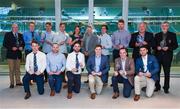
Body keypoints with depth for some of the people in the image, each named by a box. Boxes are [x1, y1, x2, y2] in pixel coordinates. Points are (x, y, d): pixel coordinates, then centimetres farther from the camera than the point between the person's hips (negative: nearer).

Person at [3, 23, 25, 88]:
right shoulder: (7, 34, 0)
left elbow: (23, 43, 16)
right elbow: (4, 44, -5)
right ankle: (12, 83, 6)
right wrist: (11, 48, -17)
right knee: (11, 69, -1)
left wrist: (22, 47, -6)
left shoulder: (20, 35, 12)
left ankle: (18, 82, 20)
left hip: (18, 54, 4)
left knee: (18, 69, 11)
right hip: (11, 54, -4)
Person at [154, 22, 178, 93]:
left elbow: (175, 45, 2)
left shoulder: (172, 35, 6)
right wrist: (156, 47, -10)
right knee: (157, 72, 4)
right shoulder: (157, 35, 11)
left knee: (167, 73, 2)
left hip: (167, 56, -2)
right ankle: (157, 87, 17)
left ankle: (166, 88, 11)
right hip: (158, 55, 2)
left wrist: (168, 48, -14)